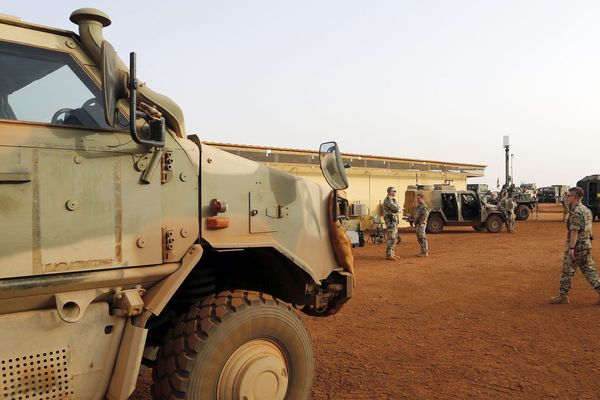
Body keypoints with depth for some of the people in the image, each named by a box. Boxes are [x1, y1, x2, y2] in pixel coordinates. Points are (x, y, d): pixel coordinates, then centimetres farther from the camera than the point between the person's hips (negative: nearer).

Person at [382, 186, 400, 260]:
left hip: (395, 221, 10)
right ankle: (388, 255, -7)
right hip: (391, 220, -10)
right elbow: (395, 208, -22)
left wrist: (397, 208, -7)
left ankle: (392, 253, 21)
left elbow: (398, 208, 15)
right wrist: (397, 207, -1)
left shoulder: (392, 199, 19)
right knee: (391, 238, -10)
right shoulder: (388, 199, -13)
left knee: (394, 237, 14)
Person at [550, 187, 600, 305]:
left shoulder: (576, 212, -17)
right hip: (587, 244, 9)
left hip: (576, 245, -9)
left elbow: (574, 231, -22)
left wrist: (571, 248, -23)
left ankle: (563, 296, 9)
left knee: (567, 271, 2)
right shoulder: (586, 210, 13)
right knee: (589, 270, 12)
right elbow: (586, 228, 17)